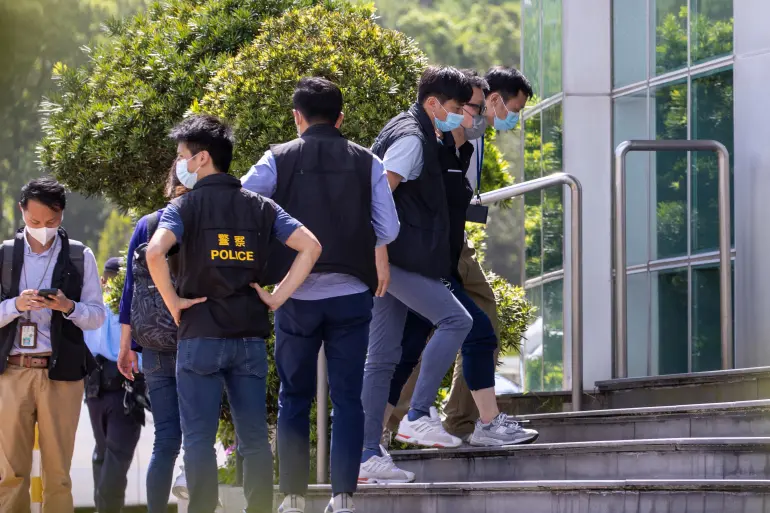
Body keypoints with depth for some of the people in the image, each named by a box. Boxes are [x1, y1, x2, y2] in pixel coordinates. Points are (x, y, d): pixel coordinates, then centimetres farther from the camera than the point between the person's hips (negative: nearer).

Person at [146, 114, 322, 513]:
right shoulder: (260, 207, 8)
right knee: (254, 439, 7)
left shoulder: (184, 207, -4)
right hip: (250, 336, 4)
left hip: (201, 335, -4)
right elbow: (310, 246, 1)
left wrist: (173, 302, -10)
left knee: (199, 439, -1)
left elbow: (154, 252, -22)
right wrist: (277, 296, 3)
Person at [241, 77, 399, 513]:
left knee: (295, 399, 10)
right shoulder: (367, 163, 3)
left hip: (297, 296, 0)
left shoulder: (279, 160, 0)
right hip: (351, 295, 0)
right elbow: (388, 228, 0)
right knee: (348, 398, 5)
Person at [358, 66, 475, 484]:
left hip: (387, 261, 10)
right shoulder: (411, 139, -11)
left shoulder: (411, 133, 21)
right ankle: (419, 414, -10)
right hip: (398, 257, -10)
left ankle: (368, 456, 7)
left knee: (382, 357, 7)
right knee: (454, 320, -11)